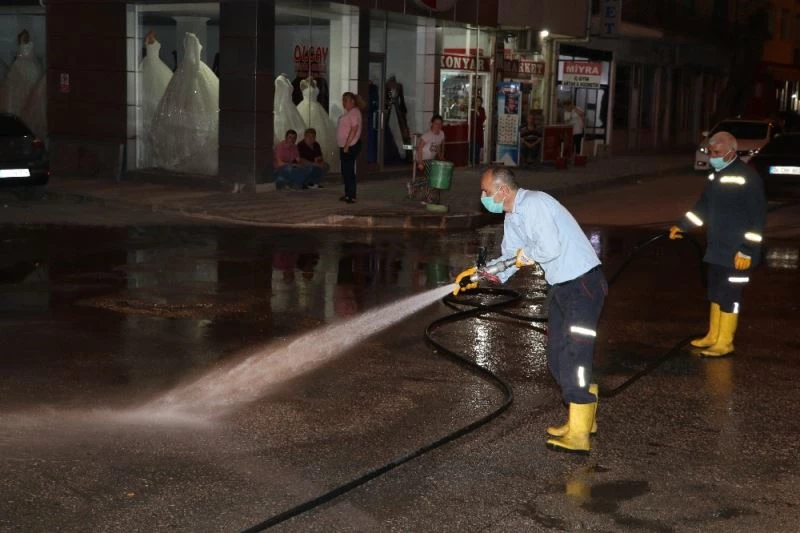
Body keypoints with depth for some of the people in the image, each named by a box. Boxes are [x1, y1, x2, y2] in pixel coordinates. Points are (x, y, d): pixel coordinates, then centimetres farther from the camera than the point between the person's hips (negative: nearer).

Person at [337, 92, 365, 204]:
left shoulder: (354, 112, -13)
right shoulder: (348, 113, 18)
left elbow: (354, 130, -21)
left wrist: (346, 146, -23)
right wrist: (344, 147, 17)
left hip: (351, 147, -10)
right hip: (344, 146, 10)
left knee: (349, 171, -10)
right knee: (345, 171, 12)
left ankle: (352, 196, -8)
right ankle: (348, 194, 19)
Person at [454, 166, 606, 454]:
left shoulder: (534, 204, -21)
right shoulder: (512, 217, 11)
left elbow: (551, 248, -30)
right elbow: (510, 258, 16)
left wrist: (527, 254, -11)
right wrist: (481, 274, -2)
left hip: (583, 283, -10)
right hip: (561, 286, 10)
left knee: (574, 356, -8)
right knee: (557, 355, 15)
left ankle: (578, 436, -2)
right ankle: (583, 420, 29)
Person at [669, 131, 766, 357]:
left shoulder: (748, 178, -16)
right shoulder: (716, 175, 11)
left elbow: (757, 217, -17)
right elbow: (703, 206, 22)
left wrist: (748, 250, -19)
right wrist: (682, 226, 15)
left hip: (736, 253, -8)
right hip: (716, 249, 9)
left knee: (729, 296, -2)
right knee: (716, 293, 17)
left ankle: (724, 343, 7)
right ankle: (713, 336, 29)